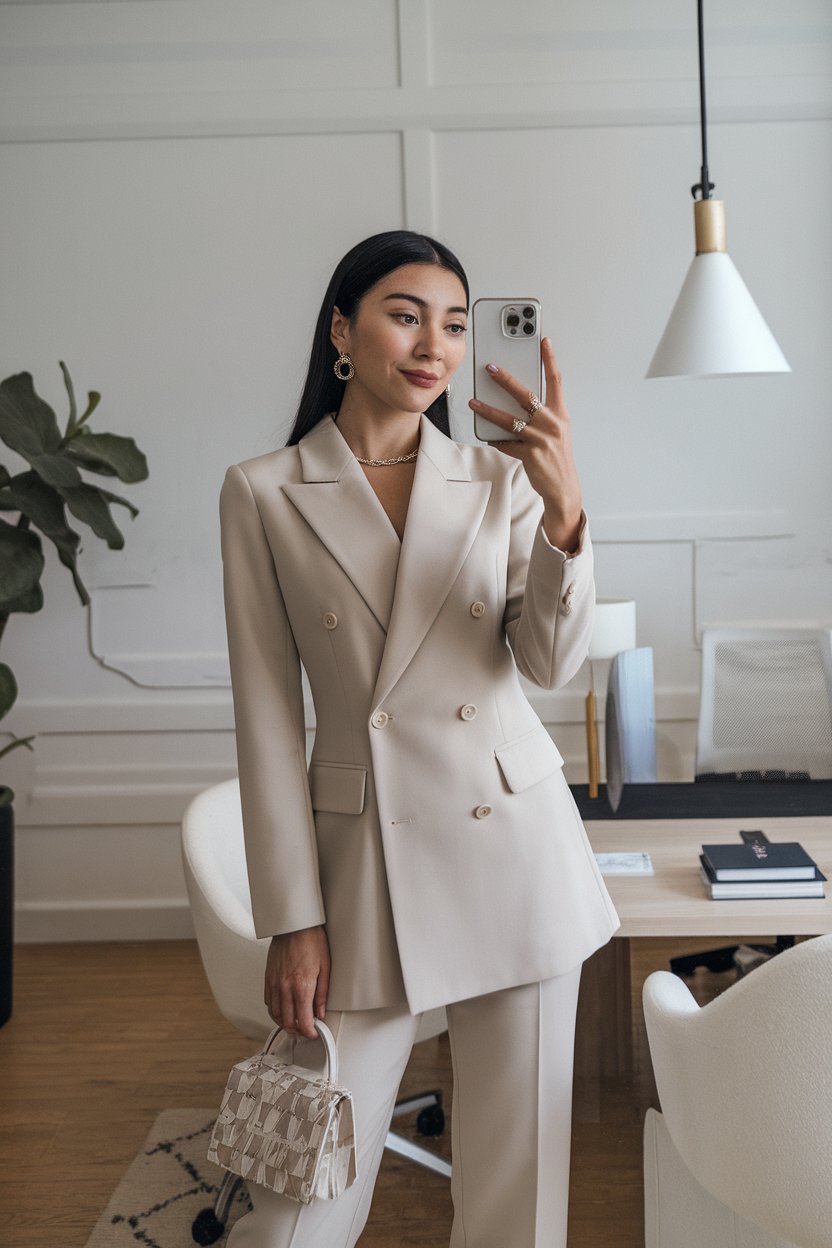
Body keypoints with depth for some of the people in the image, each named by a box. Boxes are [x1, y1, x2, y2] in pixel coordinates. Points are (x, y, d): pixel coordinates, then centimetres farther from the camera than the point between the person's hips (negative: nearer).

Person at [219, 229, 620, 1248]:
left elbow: (551, 661, -5)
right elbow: (267, 715, -2)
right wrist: (291, 918, -4)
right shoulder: (263, 494, -1)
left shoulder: (499, 480, 5)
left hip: (513, 846, 2)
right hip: (363, 854, -2)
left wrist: (564, 509, -23)